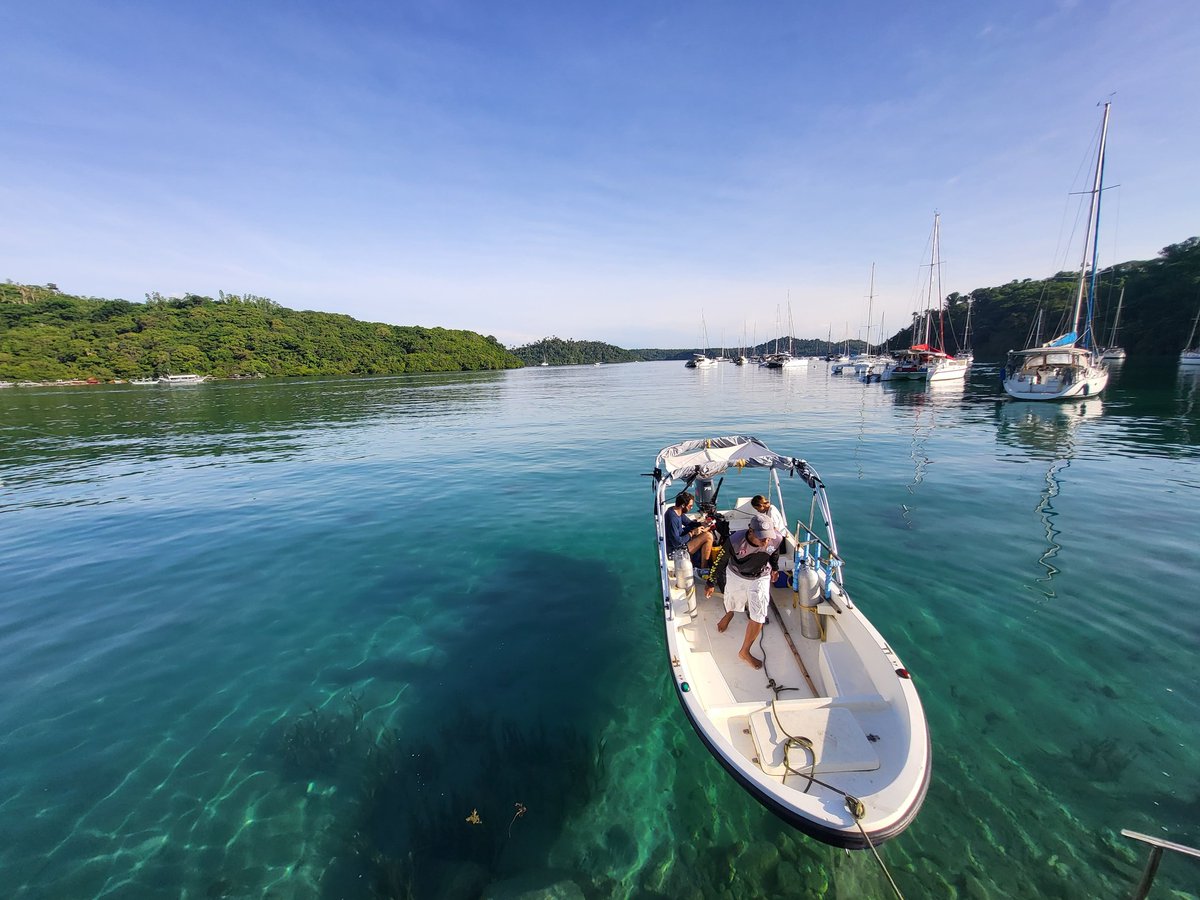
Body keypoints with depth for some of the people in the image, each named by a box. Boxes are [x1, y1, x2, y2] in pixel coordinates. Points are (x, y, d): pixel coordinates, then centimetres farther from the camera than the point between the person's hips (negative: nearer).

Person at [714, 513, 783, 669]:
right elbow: (721, 561, -19)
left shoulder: (776, 539, -30)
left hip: (760, 579, 1)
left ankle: (744, 652, 21)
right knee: (731, 604, 25)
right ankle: (729, 614, 65)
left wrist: (774, 568, 16)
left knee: (758, 618, -3)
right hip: (735, 576, -1)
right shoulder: (735, 541, -38)